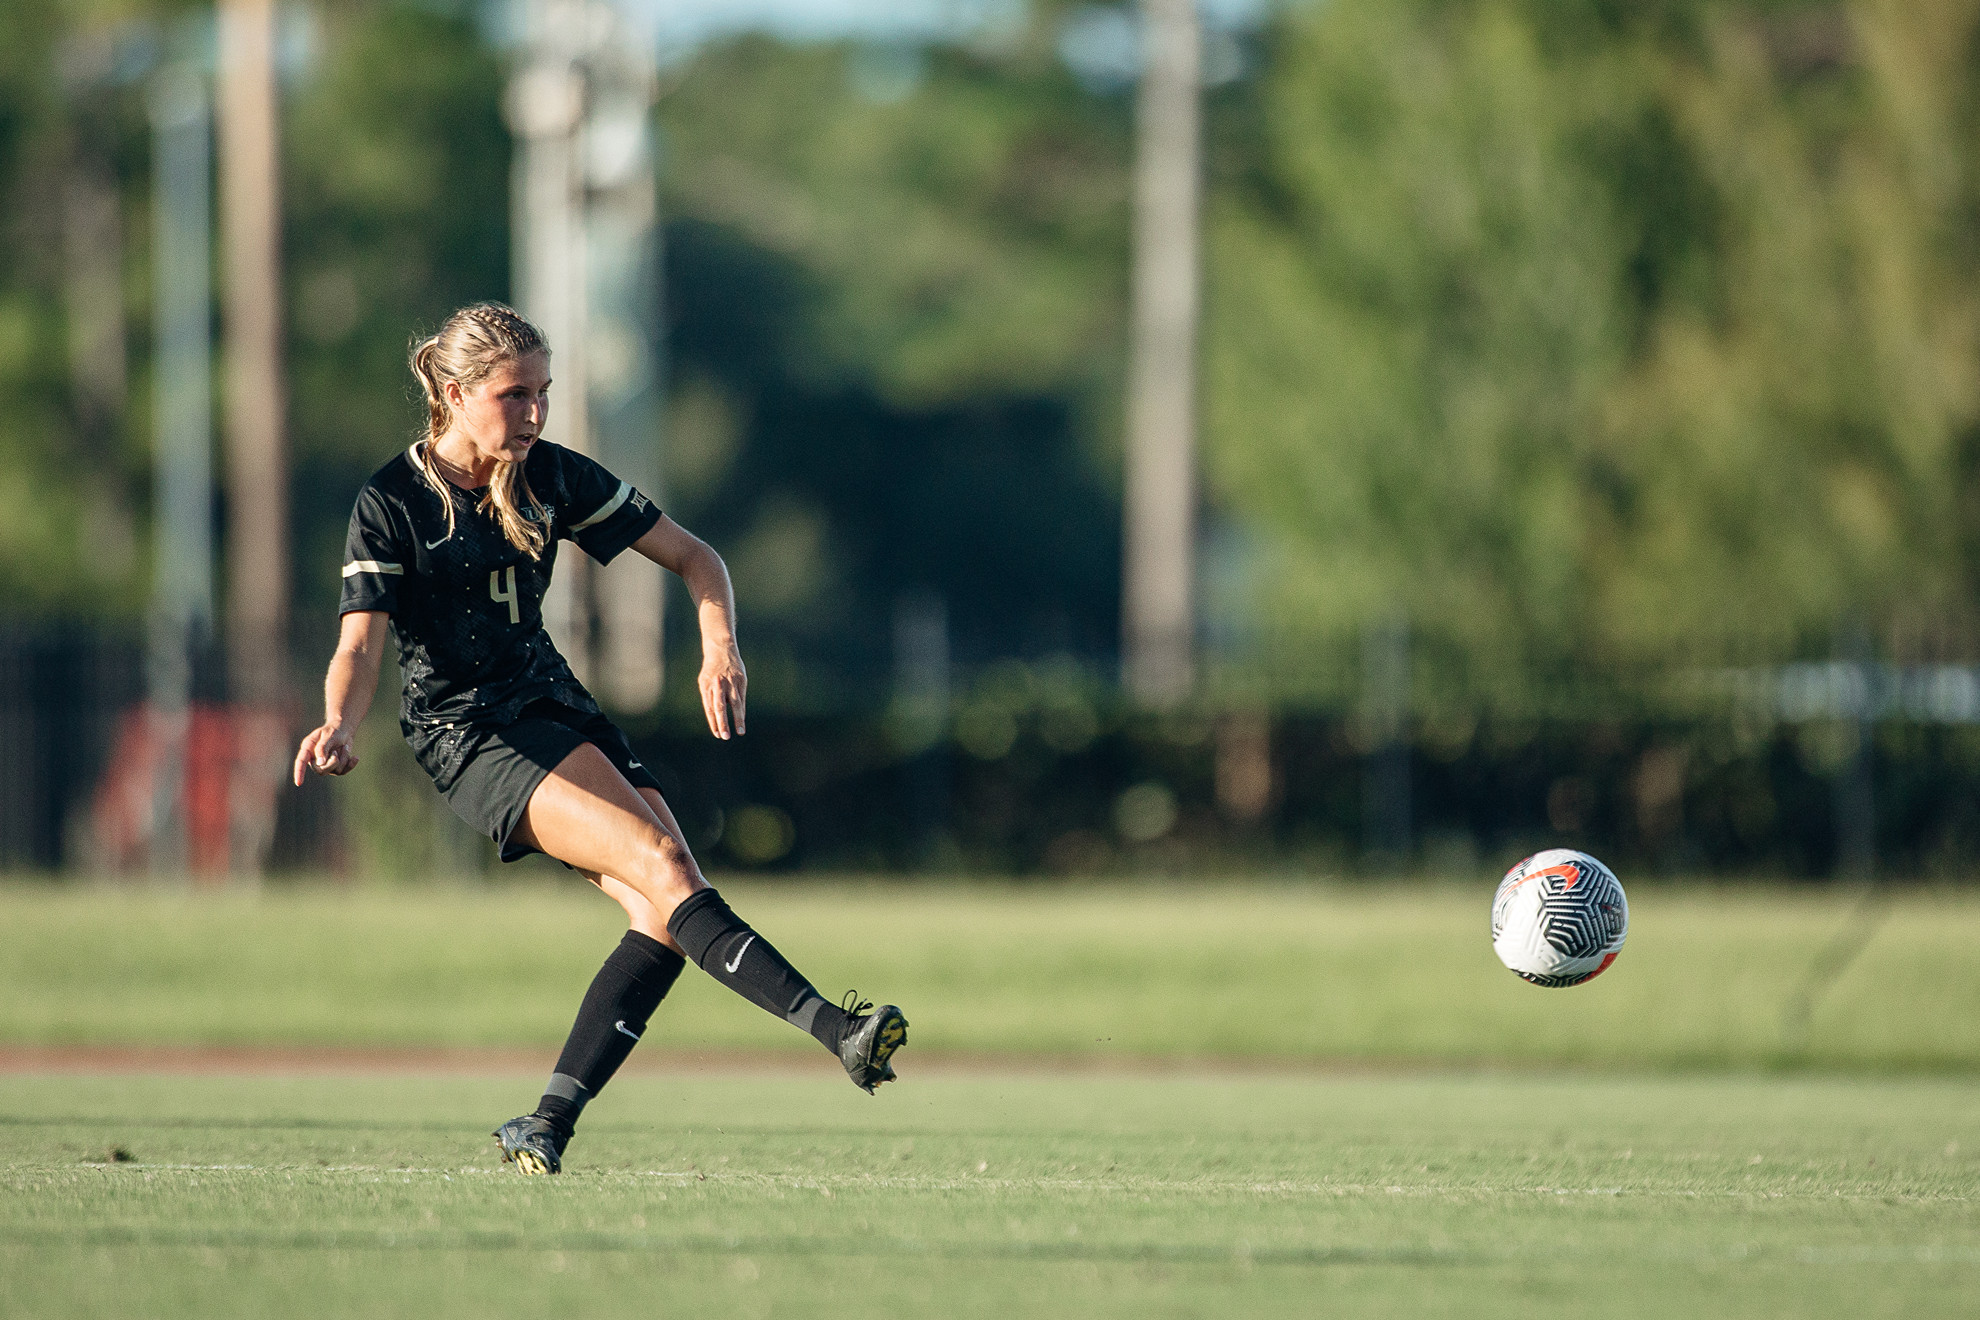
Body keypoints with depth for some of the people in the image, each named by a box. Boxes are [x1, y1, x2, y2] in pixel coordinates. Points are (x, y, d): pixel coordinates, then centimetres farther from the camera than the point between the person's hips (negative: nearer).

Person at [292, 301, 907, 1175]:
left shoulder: (553, 479, 3)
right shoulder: (391, 506, -11)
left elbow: (694, 559, 8)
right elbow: (360, 648, -19)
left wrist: (720, 649, -11)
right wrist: (339, 728, -40)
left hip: (554, 706, 6)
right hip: (469, 734, -6)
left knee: (665, 917, -13)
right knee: (662, 863, -25)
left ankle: (548, 1127, -9)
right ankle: (832, 1028, -35)